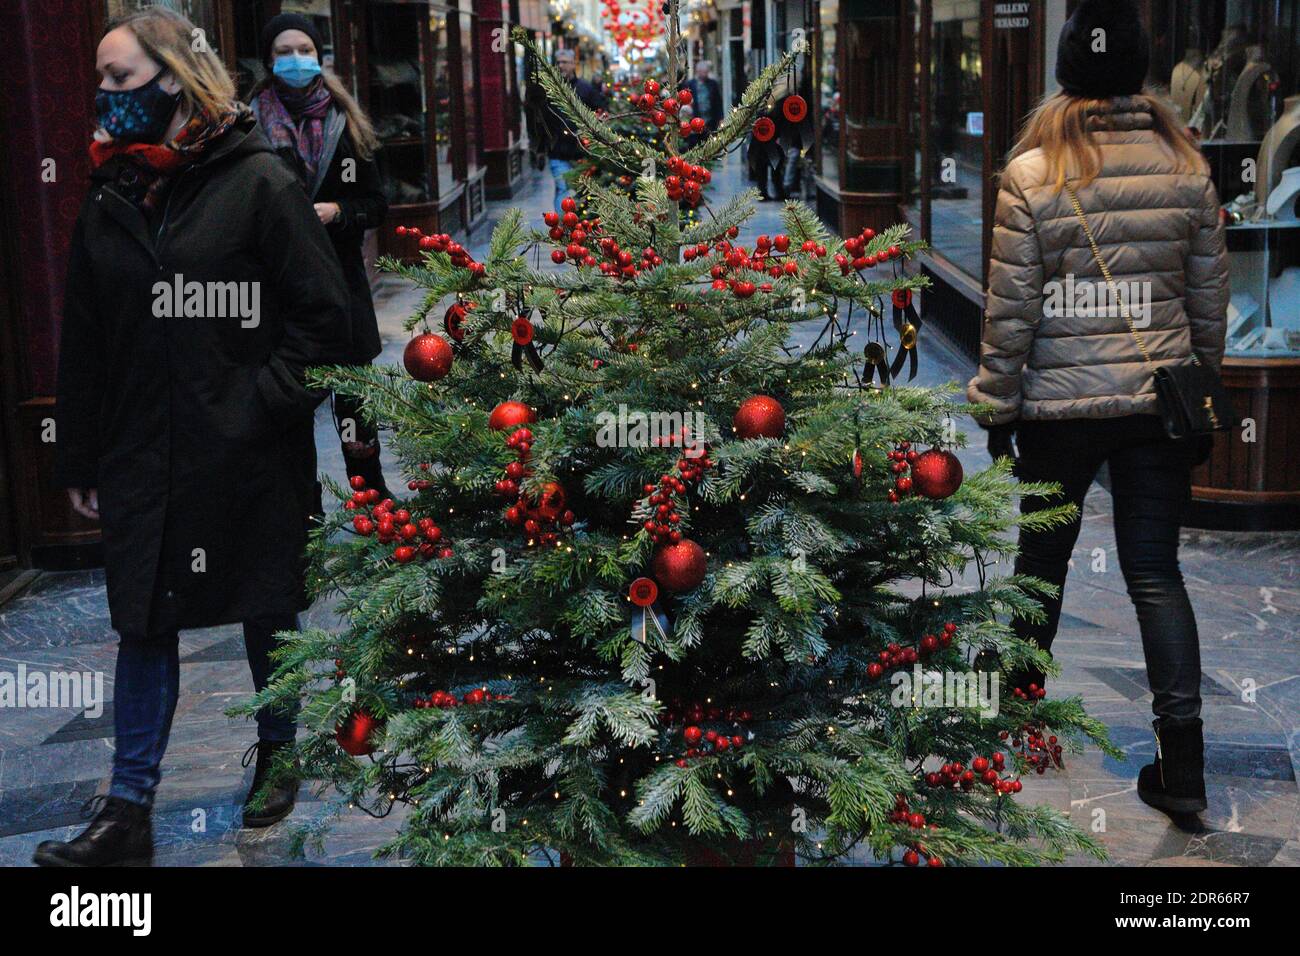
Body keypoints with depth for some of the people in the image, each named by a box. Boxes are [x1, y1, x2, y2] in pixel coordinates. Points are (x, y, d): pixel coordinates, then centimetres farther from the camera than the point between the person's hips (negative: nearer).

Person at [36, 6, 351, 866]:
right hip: (143, 456, 4)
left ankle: (278, 753, 35)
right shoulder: (112, 195, 7)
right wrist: (79, 458, 10)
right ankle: (128, 813, 15)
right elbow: (85, 337, 11)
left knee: (268, 613, 12)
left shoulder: (258, 182, -8)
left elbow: (325, 316, -8)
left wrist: (264, 402, -15)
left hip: (251, 461, -4)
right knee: (143, 624, 7)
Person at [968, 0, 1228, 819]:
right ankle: (1183, 765, 4)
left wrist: (999, 406, 1)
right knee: (1156, 572, 5)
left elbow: (1011, 309, -9)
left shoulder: (1033, 174, -9)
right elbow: (1210, 298, 6)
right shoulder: (1187, 169, 0)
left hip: (1061, 403, -2)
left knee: (1043, 555, 16)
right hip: (1160, 401, 2)